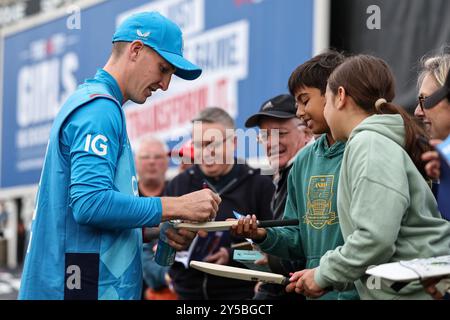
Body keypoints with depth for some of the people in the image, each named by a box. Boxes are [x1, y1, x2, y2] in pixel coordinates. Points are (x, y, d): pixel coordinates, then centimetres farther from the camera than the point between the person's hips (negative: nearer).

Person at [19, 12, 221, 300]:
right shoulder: (100, 108, -12)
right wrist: (178, 207, -18)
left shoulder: (93, 103, 19)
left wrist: (160, 229, 9)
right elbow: (90, 203, -24)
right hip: (88, 286, -10)